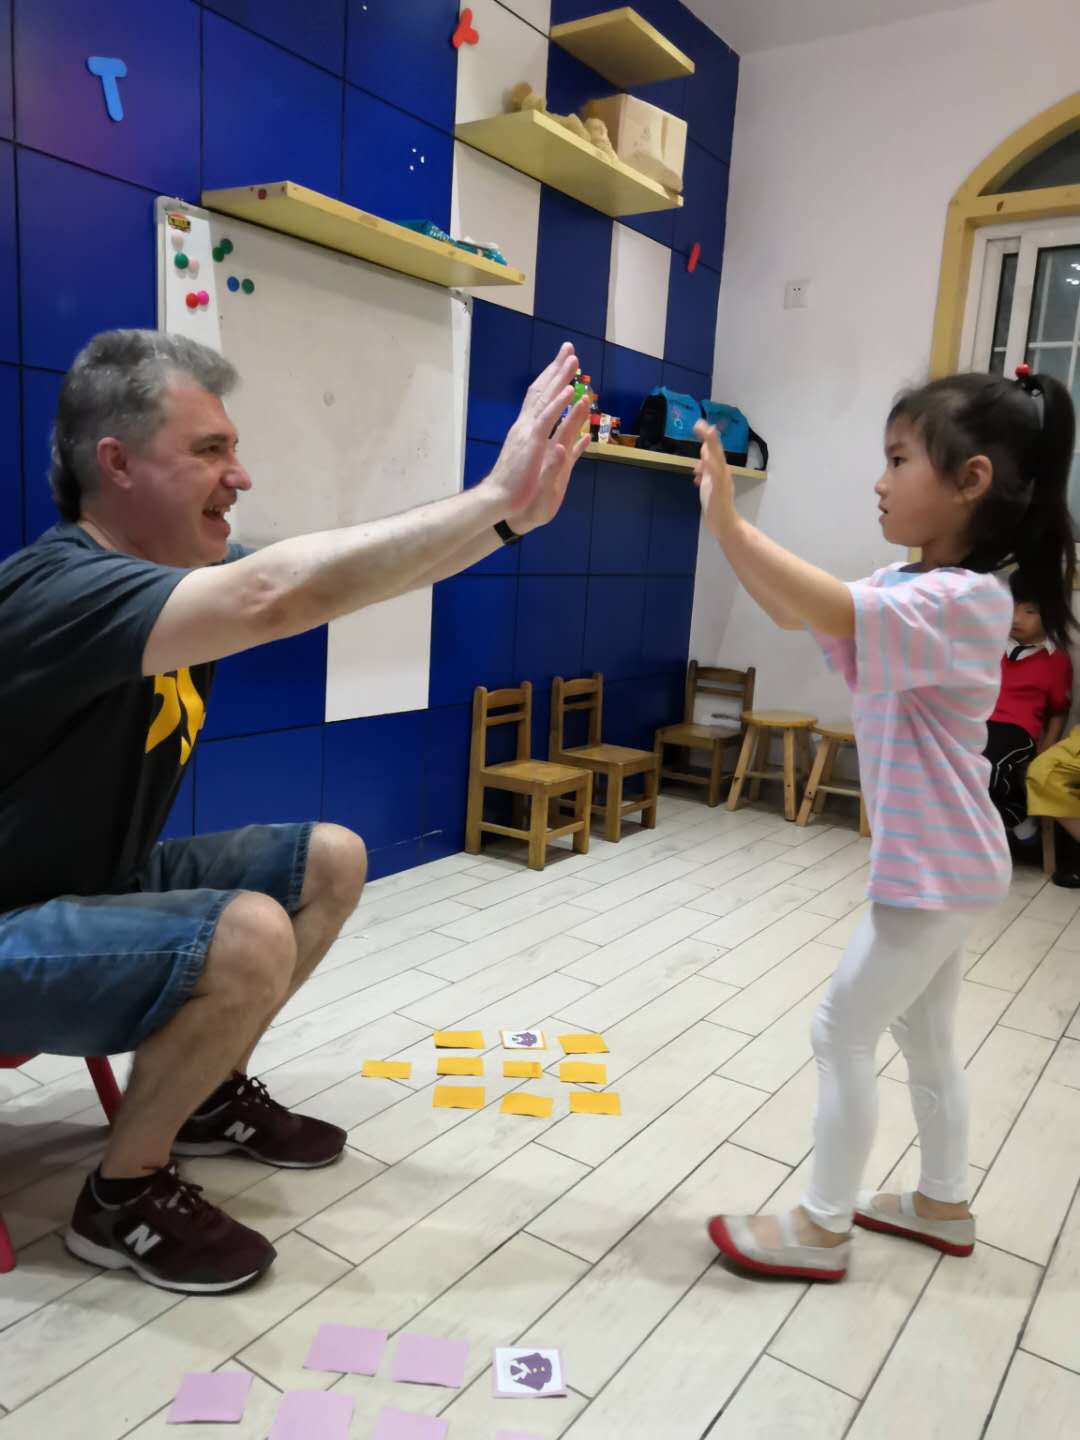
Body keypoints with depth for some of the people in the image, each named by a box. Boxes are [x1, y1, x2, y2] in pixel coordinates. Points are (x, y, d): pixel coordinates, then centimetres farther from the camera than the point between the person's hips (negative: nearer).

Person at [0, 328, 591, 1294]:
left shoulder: (182, 573, -2)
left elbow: (359, 573, -8)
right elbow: (275, 597, -45)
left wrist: (507, 509, -21)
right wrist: (495, 502, -40)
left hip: (106, 882, 9)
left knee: (331, 862, 6)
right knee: (250, 938, -32)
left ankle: (208, 1093, 20)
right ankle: (123, 1195, -5)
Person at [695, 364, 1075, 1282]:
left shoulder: (965, 600, -25)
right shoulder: (909, 587, 4)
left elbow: (831, 612, -41)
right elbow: (794, 611, 4)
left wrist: (728, 521, -39)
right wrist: (727, 526, -8)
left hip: (937, 865, -9)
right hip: (938, 860, 9)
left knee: (843, 1029, 1)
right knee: (924, 1032, 21)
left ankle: (823, 1228, 18)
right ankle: (945, 1204, 39)